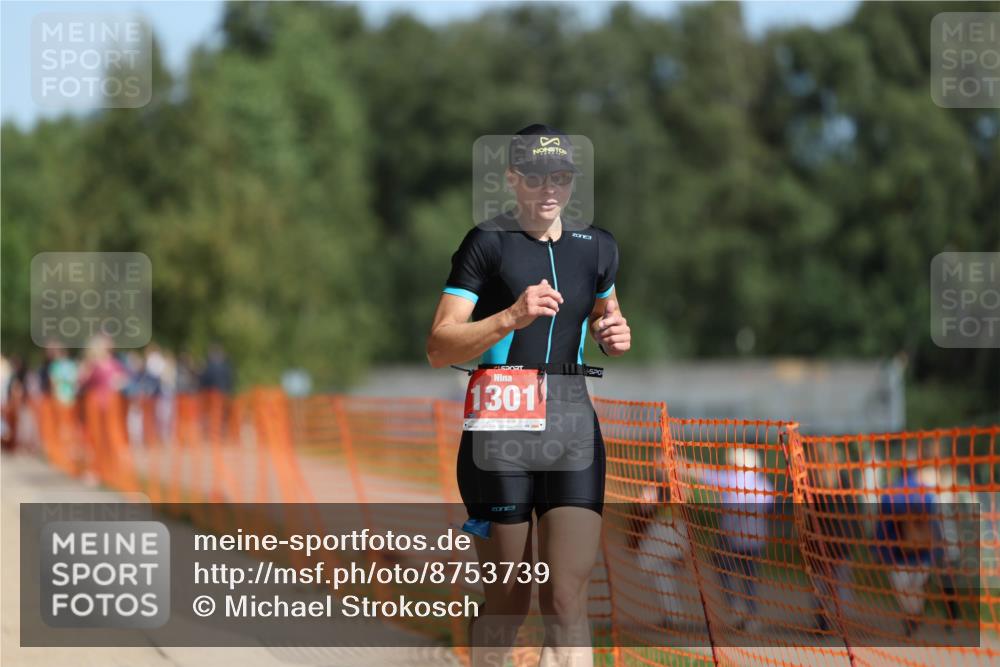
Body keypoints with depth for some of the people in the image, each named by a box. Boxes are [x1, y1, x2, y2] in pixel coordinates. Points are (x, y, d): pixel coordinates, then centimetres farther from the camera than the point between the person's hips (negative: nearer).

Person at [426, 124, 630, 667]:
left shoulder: (597, 247, 11)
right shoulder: (488, 243, -4)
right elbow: (439, 347, -10)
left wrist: (613, 334, 9)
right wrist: (511, 318, -24)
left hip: (573, 422, 3)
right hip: (501, 426, -3)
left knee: (567, 601, -10)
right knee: (507, 601, 4)